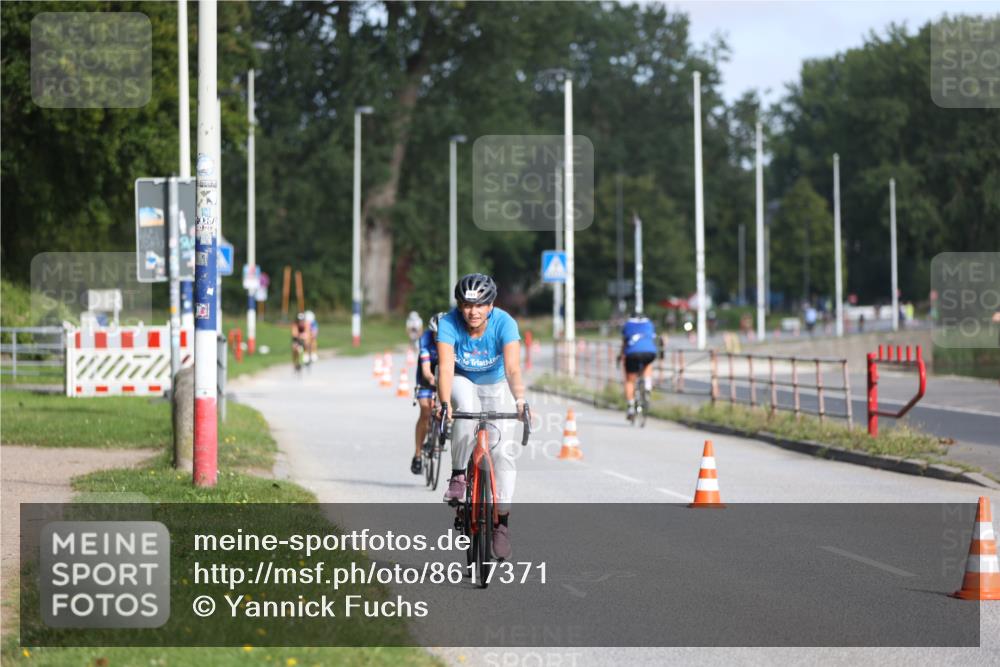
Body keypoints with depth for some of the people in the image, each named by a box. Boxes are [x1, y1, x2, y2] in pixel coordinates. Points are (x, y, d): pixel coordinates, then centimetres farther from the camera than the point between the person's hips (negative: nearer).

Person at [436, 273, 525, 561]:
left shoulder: (504, 323, -28)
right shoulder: (449, 324, -28)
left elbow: (513, 368, -38)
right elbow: (446, 367, -37)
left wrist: (520, 400, -55)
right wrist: (444, 404, -53)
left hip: (496, 385, 1)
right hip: (463, 382, -1)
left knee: (502, 449, -13)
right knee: (467, 410, -36)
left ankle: (502, 519, -3)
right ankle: (458, 475, -17)